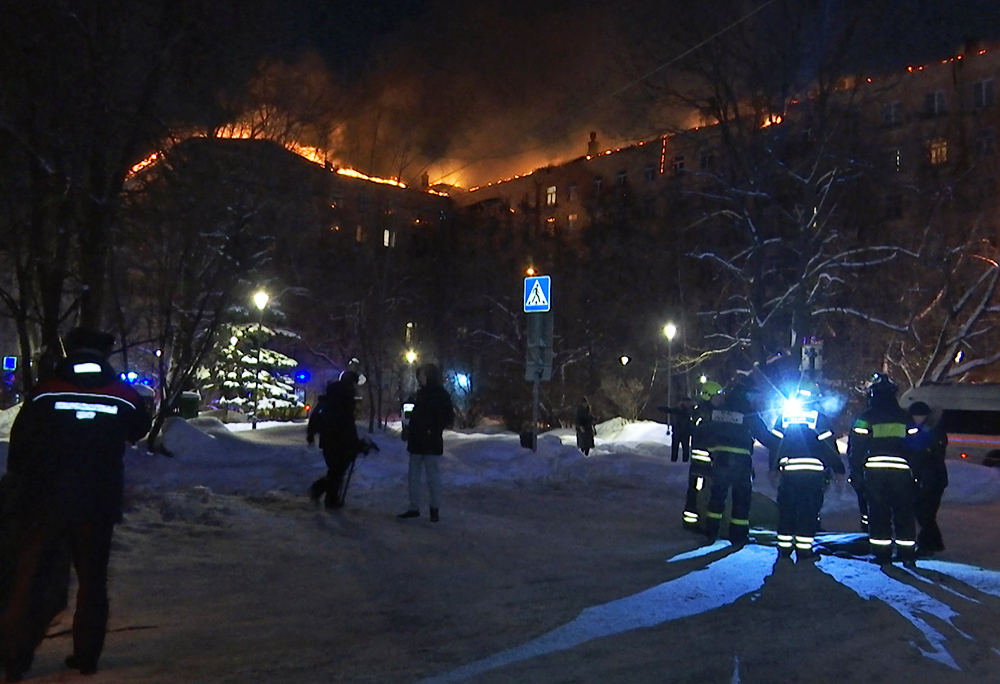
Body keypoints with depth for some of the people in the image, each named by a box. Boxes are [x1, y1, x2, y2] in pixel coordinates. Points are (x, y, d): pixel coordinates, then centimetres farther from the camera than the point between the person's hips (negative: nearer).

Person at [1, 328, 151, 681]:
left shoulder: (44, 393, -9)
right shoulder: (125, 398, -5)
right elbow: (139, 431, 14)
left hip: (44, 502, -1)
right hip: (98, 506, 1)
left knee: (31, 579, 12)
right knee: (92, 581, 14)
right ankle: (86, 655, 18)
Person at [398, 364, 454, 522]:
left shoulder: (440, 394, -6)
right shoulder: (420, 393, 13)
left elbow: (449, 418, -9)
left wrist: (434, 429, -18)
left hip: (432, 443, -7)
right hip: (416, 442, 7)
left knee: (433, 478, 1)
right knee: (413, 476, 10)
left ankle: (435, 509, 11)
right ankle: (414, 508, 18)